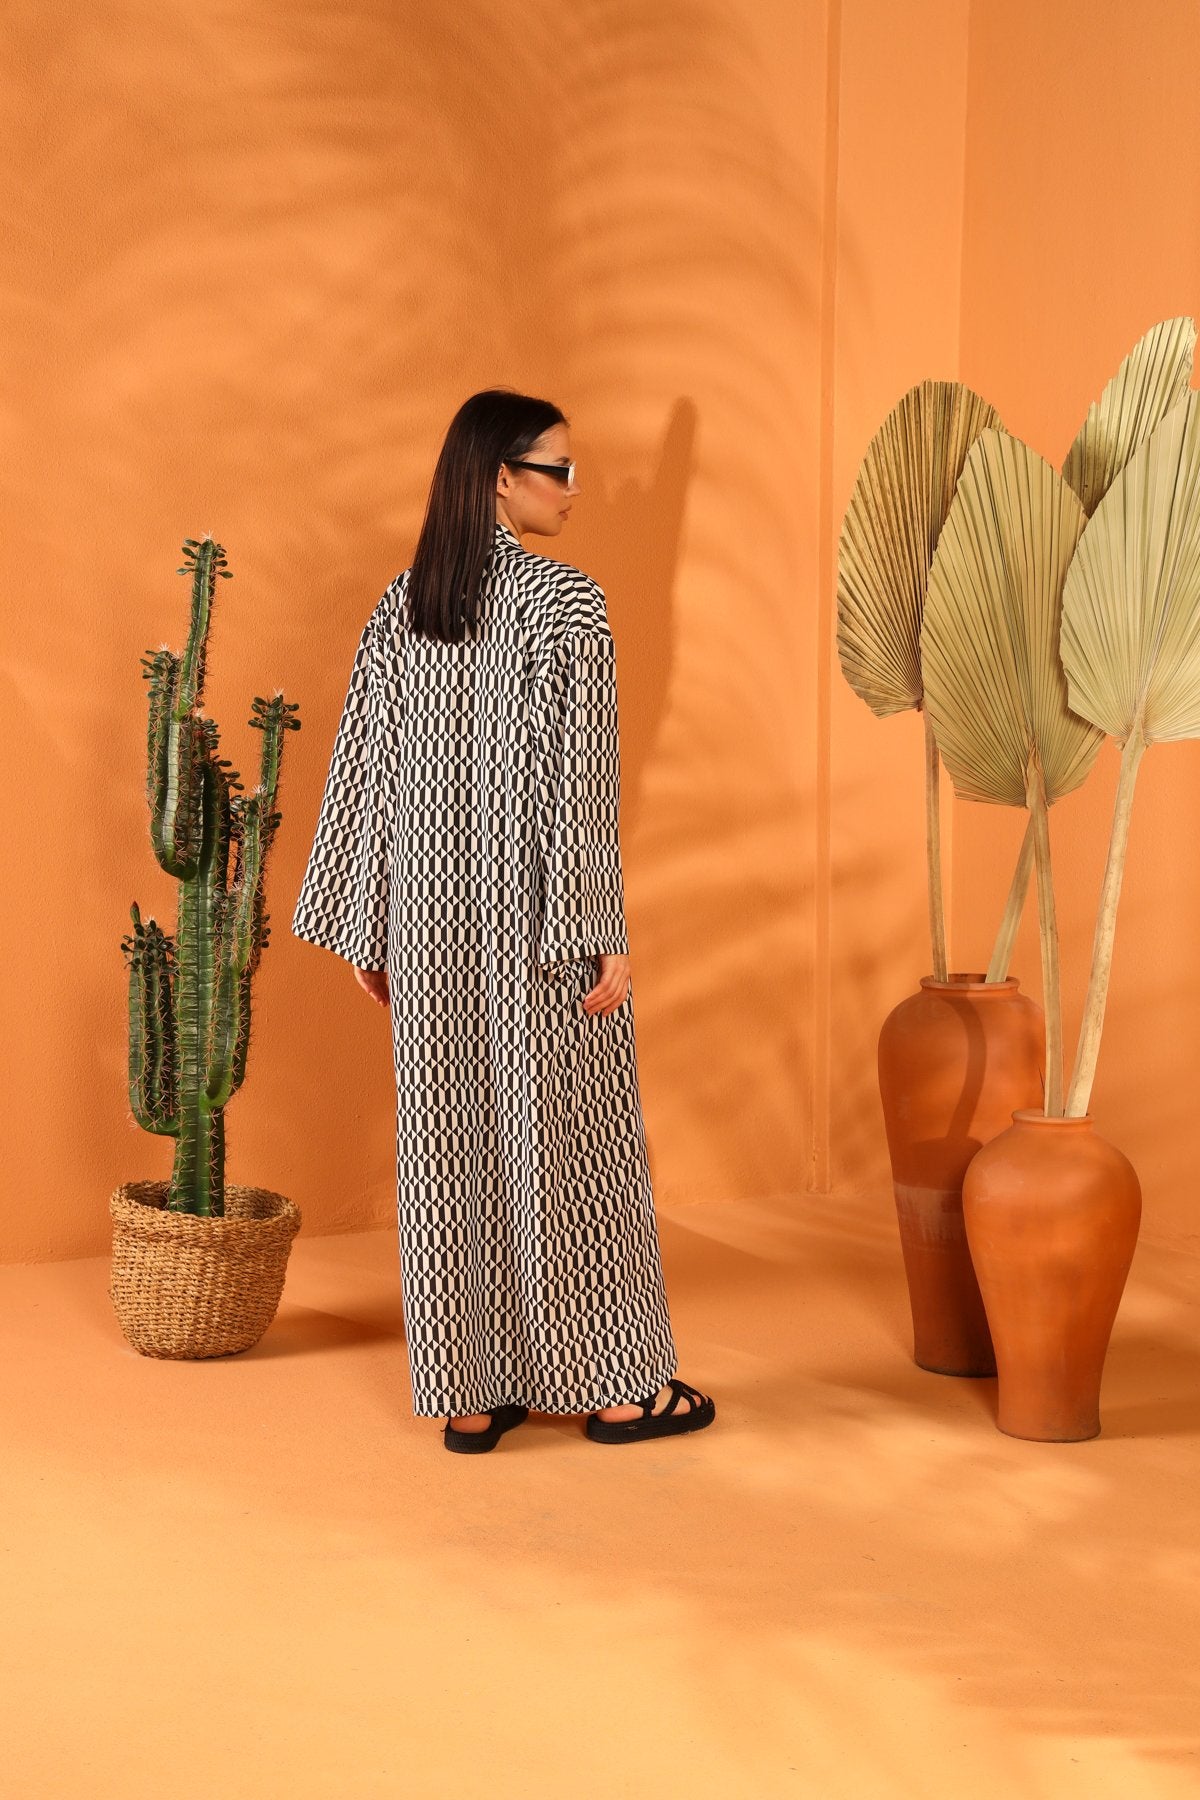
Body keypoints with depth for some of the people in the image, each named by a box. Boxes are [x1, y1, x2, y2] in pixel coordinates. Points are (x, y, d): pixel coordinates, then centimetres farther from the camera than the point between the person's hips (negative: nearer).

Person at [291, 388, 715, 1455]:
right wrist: (603, 935, -12)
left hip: (434, 916, 5)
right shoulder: (566, 602, -12)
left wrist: (367, 926, 12)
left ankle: (469, 1394, 17)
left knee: (450, 1135, 10)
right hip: (538, 918, -5)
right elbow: (579, 781, -16)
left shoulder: (403, 604, 5)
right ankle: (615, 1386, 18)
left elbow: (366, 766, 6)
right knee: (565, 1132, 5)